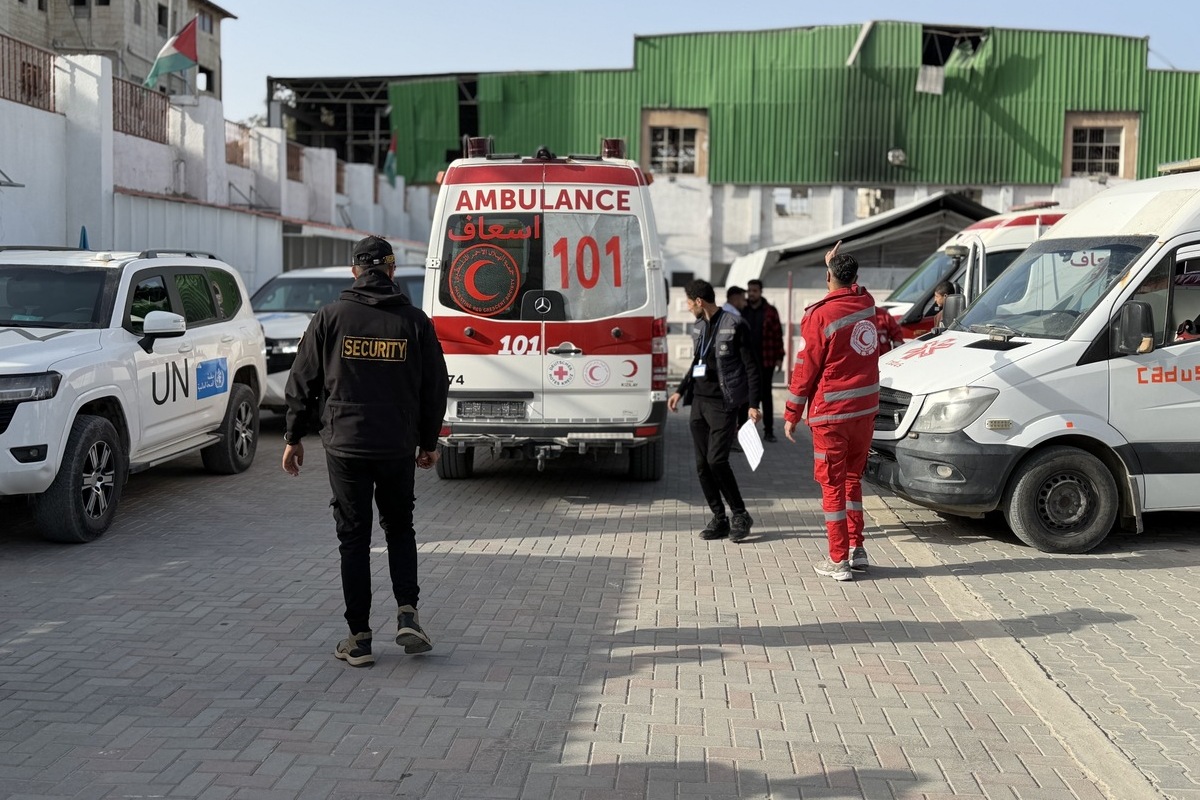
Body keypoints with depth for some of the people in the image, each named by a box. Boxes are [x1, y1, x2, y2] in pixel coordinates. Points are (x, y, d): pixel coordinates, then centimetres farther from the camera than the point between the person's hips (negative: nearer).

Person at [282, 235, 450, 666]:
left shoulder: (330, 317, -2)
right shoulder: (414, 321, 0)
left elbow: (302, 383, 1)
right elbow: (435, 388, 5)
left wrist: (294, 438, 10)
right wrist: (429, 442, 17)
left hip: (345, 445, -1)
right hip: (399, 448, 1)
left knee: (353, 538, 7)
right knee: (399, 529, 19)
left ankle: (359, 638, 8)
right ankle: (407, 615, 4)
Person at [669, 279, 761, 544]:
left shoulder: (734, 325, -9)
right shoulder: (699, 327, 13)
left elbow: (750, 367, -9)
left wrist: (753, 404, -14)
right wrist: (680, 391, 21)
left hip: (723, 403, -7)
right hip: (699, 402, 8)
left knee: (716, 460, -14)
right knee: (702, 464, 5)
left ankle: (740, 515, 3)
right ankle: (719, 519, 15)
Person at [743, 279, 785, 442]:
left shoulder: (770, 311, 1)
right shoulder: (741, 311, 3)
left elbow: (777, 335, 1)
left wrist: (779, 357, -3)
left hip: (765, 360, -1)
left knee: (766, 394, 6)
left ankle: (768, 430, 9)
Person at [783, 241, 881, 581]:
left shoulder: (819, 315, -13)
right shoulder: (867, 303, 3)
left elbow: (805, 369, -9)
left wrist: (792, 414, -2)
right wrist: (838, 262, 37)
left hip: (831, 412, -6)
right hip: (866, 408, 6)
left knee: (833, 483, 1)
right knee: (853, 477, 19)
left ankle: (838, 560, 3)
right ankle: (857, 549, 22)